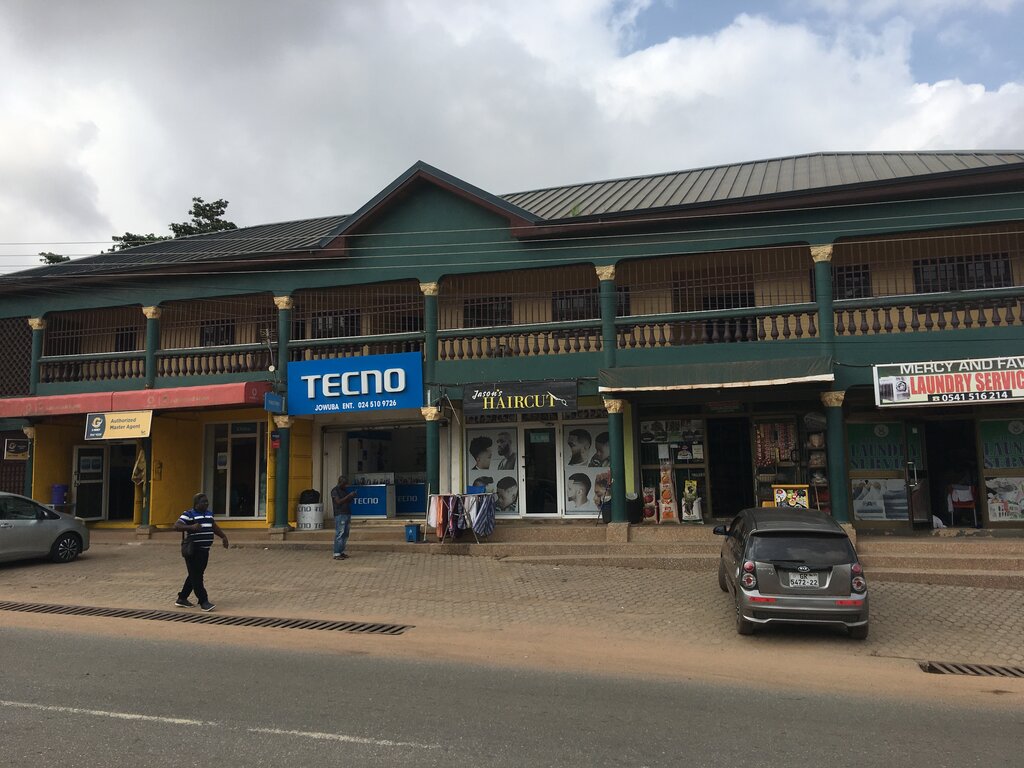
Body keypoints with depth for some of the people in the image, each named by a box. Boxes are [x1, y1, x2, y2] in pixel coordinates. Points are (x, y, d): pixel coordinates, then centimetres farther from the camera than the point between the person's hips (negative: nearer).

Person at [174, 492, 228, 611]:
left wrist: (223, 536, 23)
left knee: (194, 576, 14)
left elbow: (214, 526, 28)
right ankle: (204, 601, -8)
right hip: (193, 551, -8)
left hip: (204, 550, 8)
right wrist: (191, 527, -31)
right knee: (196, 576, -7)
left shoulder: (209, 514, 15)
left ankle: (182, 599, 25)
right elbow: (176, 526, -18)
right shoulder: (188, 514, -8)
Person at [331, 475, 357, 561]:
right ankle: (336, 554, -8)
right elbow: (338, 501, -17)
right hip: (340, 514, -8)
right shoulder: (335, 490, -7)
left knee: (345, 534, 8)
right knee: (339, 534, -9)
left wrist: (352, 496, 3)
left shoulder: (345, 490, 16)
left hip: (347, 514, 8)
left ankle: (341, 552, 13)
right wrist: (348, 496, -18)